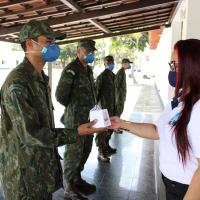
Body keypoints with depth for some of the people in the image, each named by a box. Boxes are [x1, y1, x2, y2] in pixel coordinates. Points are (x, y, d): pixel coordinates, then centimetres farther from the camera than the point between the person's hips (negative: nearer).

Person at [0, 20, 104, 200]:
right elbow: (30, 134, -25)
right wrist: (75, 133, -22)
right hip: (25, 171, -8)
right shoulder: (17, 83, -22)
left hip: (45, 163, 8)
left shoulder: (41, 78, 8)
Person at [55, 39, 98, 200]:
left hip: (87, 116, 9)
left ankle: (77, 179, 37)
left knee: (86, 149, 18)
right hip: (74, 118, -9)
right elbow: (60, 95, -17)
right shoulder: (71, 70, -16)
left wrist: (91, 107, 11)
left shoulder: (89, 69, 12)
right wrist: (74, 108, -3)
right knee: (74, 152, 1)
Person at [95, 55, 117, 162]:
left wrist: (115, 105, 16)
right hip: (104, 107, -8)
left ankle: (106, 146, 37)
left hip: (111, 106, 8)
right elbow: (97, 92, -14)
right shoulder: (101, 77, -13)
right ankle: (101, 153, 9)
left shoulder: (113, 75, 11)